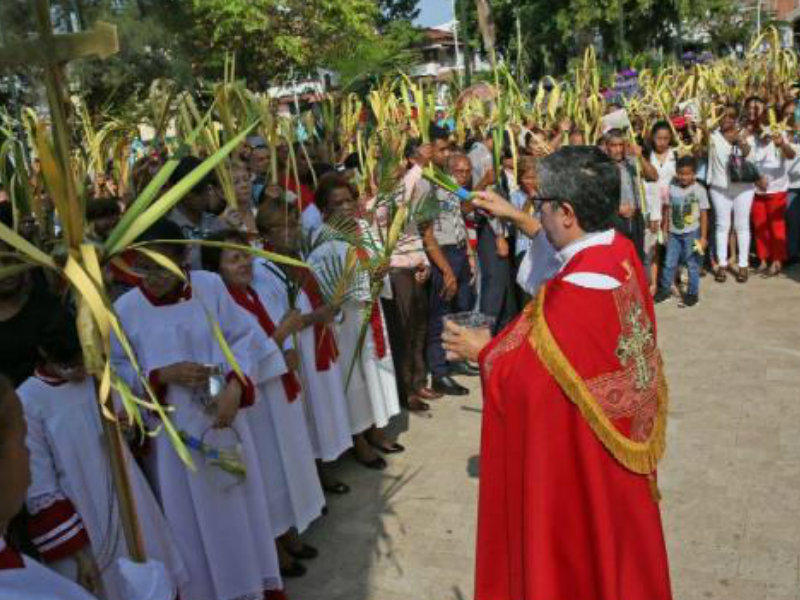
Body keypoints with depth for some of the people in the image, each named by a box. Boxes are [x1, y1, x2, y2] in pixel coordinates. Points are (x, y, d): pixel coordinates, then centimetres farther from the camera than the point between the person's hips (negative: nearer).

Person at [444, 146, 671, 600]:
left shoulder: (576, 294, -34)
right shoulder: (620, 249, -8)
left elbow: (525, 377, -24)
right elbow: (565, 245, 15)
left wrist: (482, 350, -6)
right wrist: (514, 217, 20)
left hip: (578, 452, -8)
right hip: (617, 432, 8)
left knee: (576, 551, 15)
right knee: (609, 539, 29)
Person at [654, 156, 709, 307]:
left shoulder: (699, 190, -9)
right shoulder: (672, 188, 0)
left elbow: (703, 215, -6)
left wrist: (703, 237, -7)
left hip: (691, 233, -3)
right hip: (674, 233, 3)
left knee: (692, 264, 6)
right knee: (669, 263, 10)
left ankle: (693, 292, 17)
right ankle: (665, 289, 25)